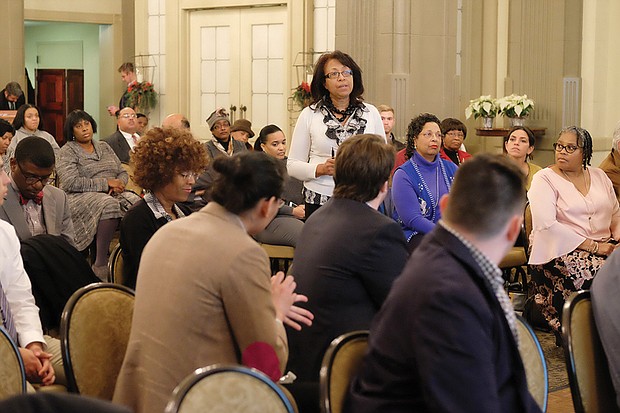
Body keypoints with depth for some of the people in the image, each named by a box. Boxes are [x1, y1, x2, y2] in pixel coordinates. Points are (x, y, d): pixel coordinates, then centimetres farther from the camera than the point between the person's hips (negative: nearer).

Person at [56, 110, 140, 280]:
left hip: (111, 194, 5)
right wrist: (107, 183, -13)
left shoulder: (104, 147, 23)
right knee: (109, 204, -39)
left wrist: (119, 184, -6)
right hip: (80, 197, -5)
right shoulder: (67, 151, 4)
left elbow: (122, 172, 20)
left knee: (135, 202, -28)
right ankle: (101, 263, -38)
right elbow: (71, 182, -12)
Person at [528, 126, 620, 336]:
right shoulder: (544, 179, 0)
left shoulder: (599, 176, 18)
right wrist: (592, 246, -16)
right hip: (559, 250, -5)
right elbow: (546, 225, -14)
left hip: (603, 246, 5)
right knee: (597, 274, -33)